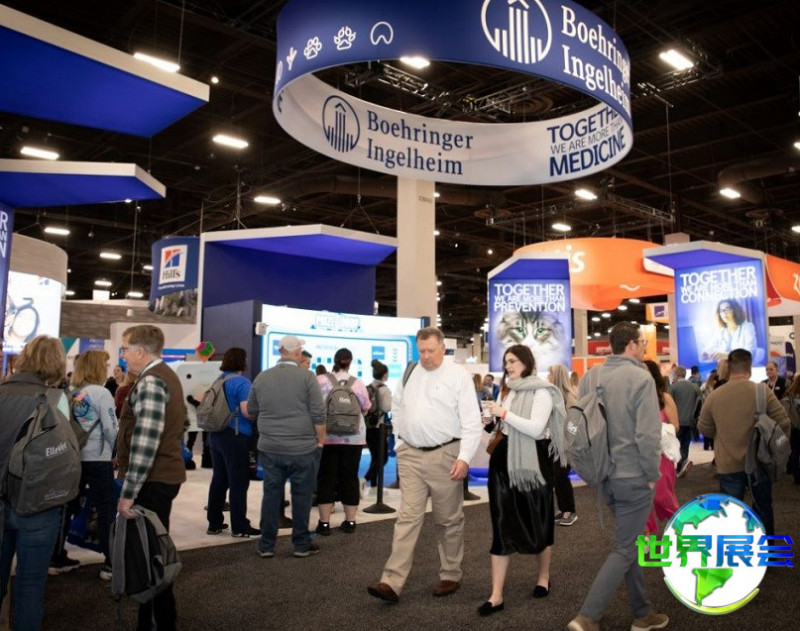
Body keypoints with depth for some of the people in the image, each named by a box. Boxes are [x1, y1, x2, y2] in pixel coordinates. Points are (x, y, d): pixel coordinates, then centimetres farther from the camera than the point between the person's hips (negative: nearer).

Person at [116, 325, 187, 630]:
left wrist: (128, 492, -21)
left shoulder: (151, 381, -17)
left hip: (152, 481, -10)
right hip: (162, 476, 10)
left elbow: (145, 443, -25)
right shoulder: (165, 375, 15)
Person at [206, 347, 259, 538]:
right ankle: (239, 526, 3)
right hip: (235, 436, -8)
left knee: (218, 479, 14)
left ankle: (214, 523, 20)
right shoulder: (241, 382, -13)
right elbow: (246, 410, -22)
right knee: (239, 481, -1)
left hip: (216, 434, 8)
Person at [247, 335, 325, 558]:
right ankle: (301, 544, 17)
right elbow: (318, 414, -9)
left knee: (271, 494, 12)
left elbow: (251, 411, 16)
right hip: (302, 448, -4)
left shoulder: (261, 377, 6)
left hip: (269, 447, 4)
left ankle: (266, 545, 17)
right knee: (302, 495, 7)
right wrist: (320, 440, 1)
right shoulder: (306, 377, -8)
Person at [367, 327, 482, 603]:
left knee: (449, 520, 10)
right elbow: (397, 408, 22)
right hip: (411, 456, 4)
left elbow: (472, 422, -11)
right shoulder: (409, 373, 9)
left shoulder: (458, 375, -8)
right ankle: (392, 582, 1)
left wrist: (464, 457, -18)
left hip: (445, 456, -4)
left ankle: (450, 576, 26)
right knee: (407, 518, 2)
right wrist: (400, 440, 13)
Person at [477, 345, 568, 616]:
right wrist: (493, 417, 4)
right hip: (505, 460, 5)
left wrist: (504, 413, -18)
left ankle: (544, 577, 37)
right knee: (502, 524, 2)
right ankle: (496, 595, 5)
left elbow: (536, 428, -22)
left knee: (538, 520, 13)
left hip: (533, 461, -5)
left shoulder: (542, 391, -10)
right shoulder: (508, 390, 11)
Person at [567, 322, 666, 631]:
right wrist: (653, 474, -8)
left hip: (604, 474, 7)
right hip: (633, 476, -7)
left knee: (628, 543, 20)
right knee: (624, 550, 1)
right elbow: (648, 435, -21)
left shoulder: (590, 377, 4)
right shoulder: (641, 379, -17)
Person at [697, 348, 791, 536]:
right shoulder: (763, 392, -12)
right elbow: (784, 424, -8)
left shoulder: (714, 395, -8)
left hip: (728, 465, 0)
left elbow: (704, 429, 1)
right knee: (763, 508, 20)